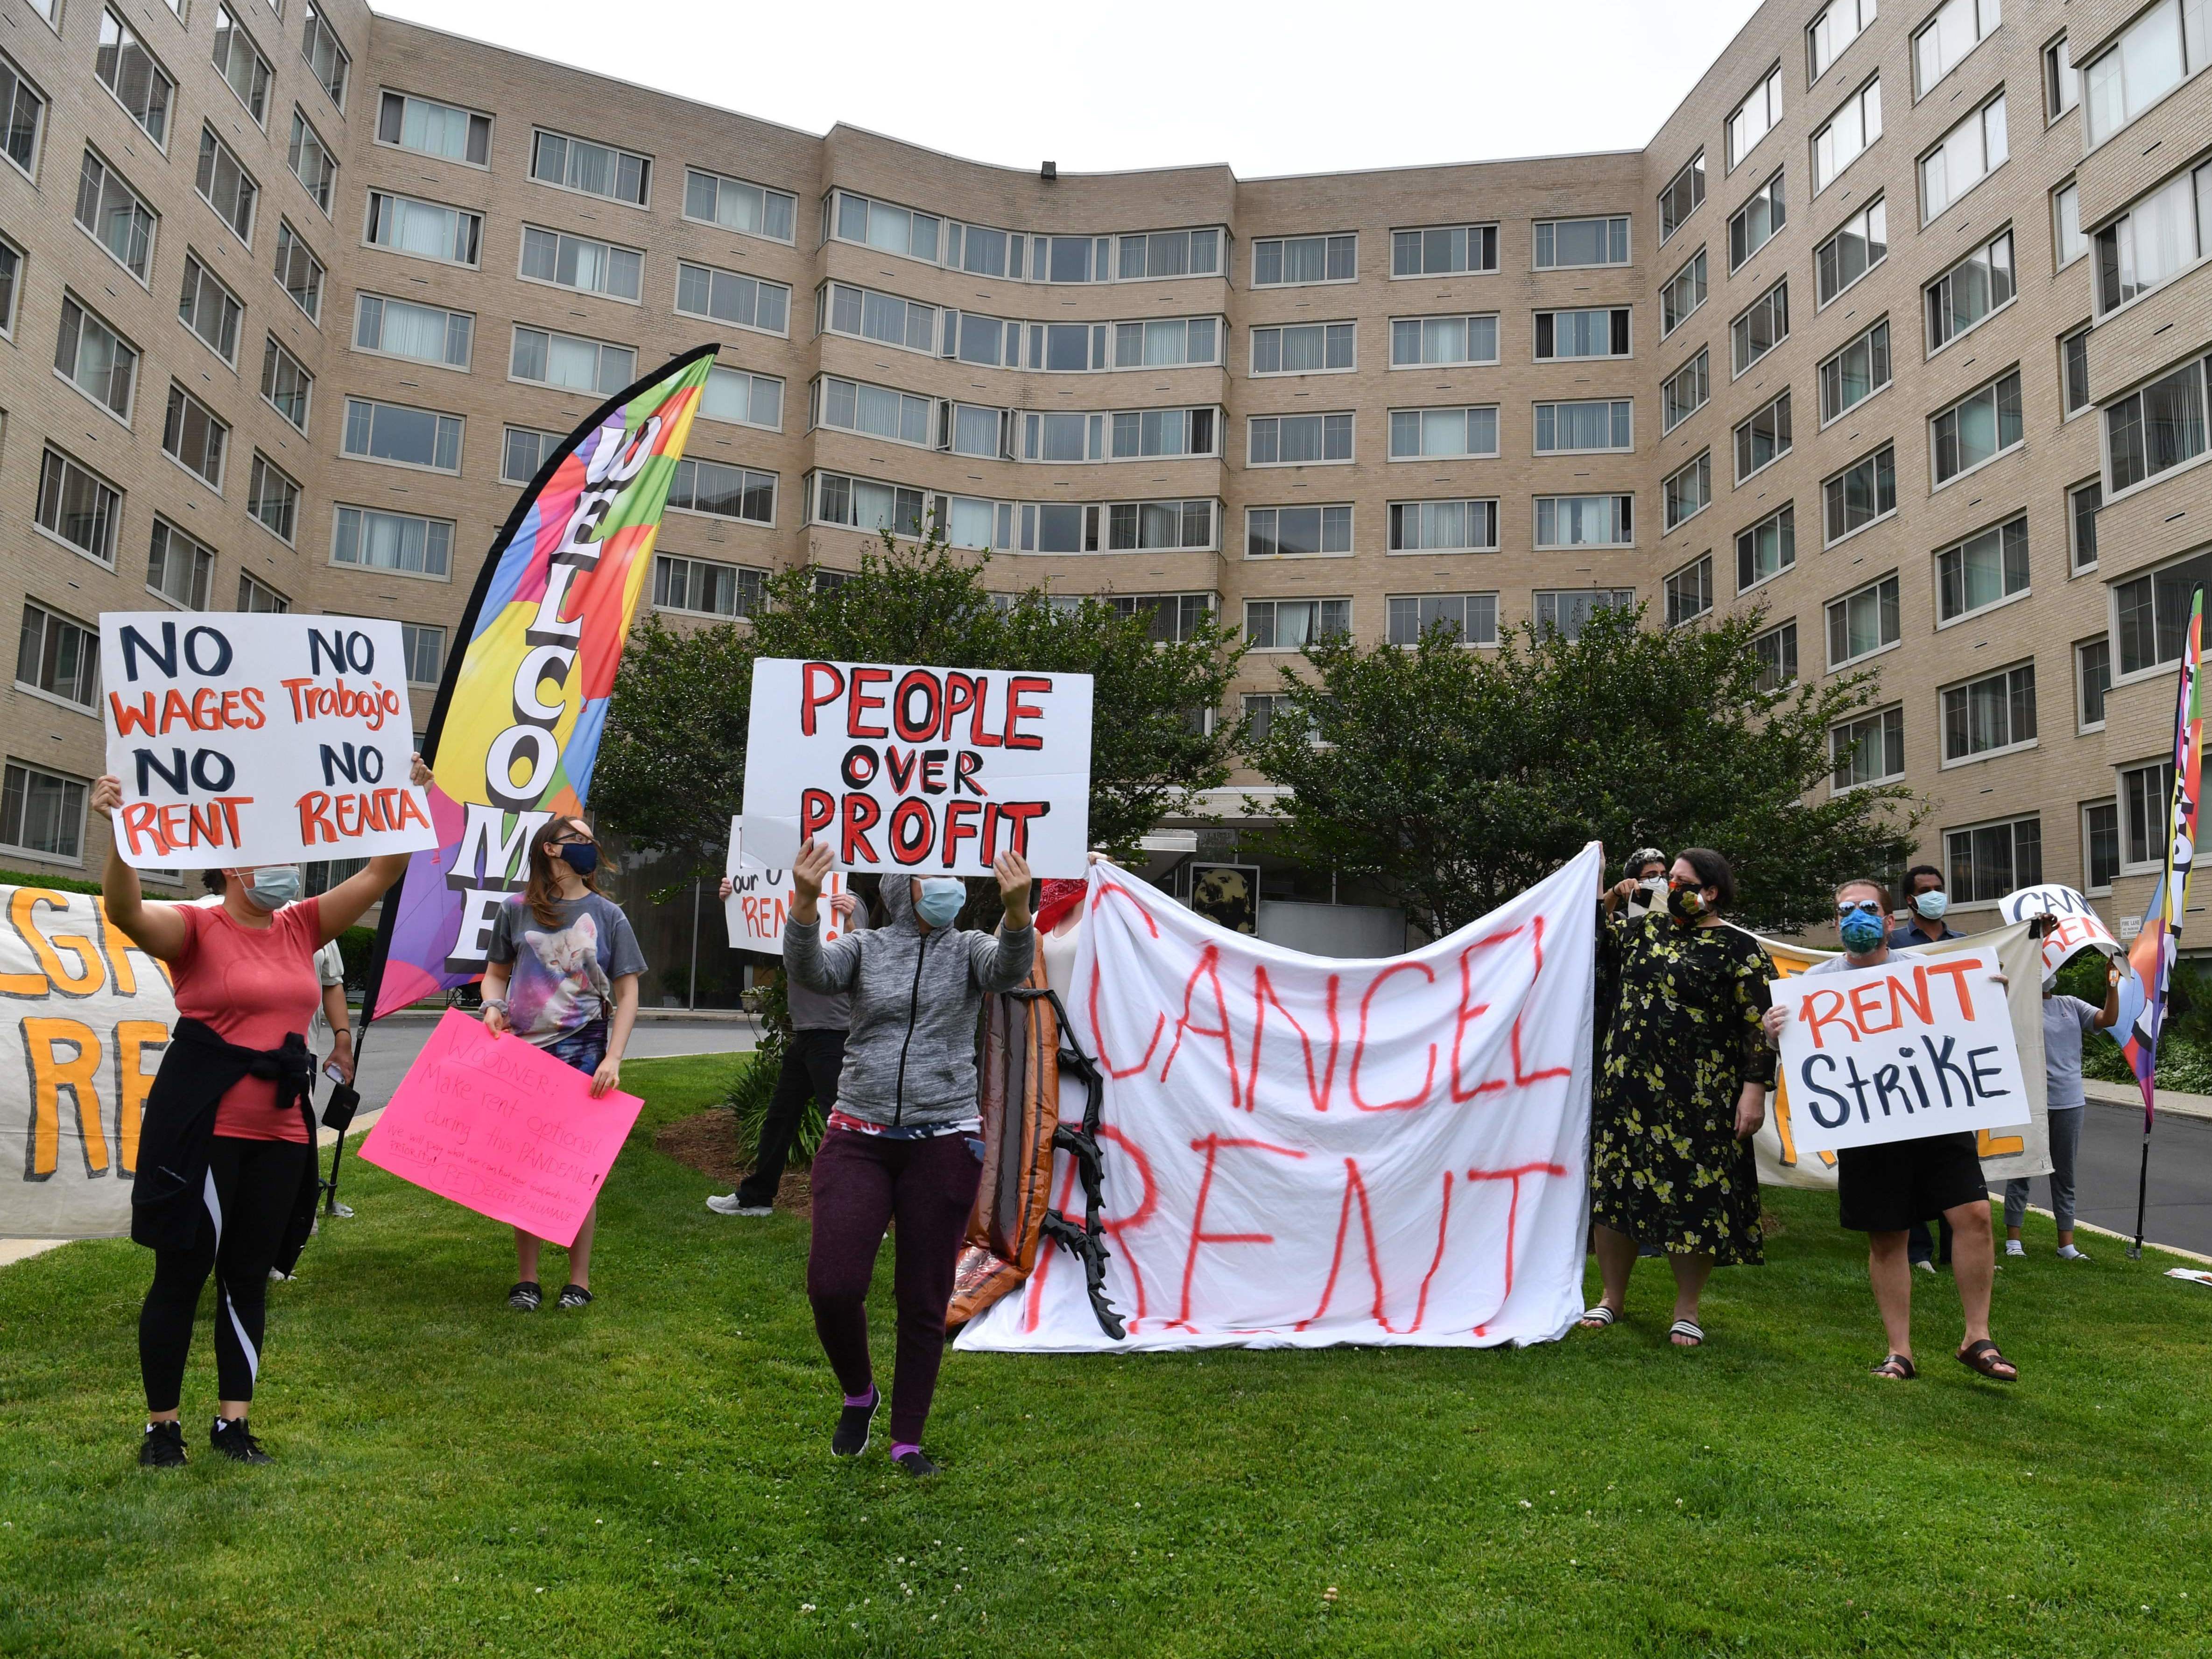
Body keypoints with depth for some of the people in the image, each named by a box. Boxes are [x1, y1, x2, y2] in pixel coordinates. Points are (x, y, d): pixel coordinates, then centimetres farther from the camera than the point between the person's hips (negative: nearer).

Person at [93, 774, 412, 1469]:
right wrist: (120, 834, -40)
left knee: (249, 1279, 12)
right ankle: (162, 1424, 21)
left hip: (279, 1134, 5)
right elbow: (126, 912, -25)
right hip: (201, 1131, -5)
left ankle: (233, 1422, 23)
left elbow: (379, 874, 6)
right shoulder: (197, 929, -6)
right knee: (180, 1277, 6)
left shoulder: (300, 928, 9)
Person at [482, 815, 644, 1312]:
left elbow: (627, 993, 2)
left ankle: (579, 1280, 13)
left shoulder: (607, 915, 3)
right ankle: (526, 1279, 18)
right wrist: (493, 1005, -5)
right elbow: (496, 972, 17)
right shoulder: (516, 910, 5)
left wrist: (613, 1058, -8)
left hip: (583, 1054, -1)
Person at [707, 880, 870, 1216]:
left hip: (833, 1034, -9)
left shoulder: (848, 903, -10)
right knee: (779, 1116, 19)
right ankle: (756, 1197, 35)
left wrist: (848, 921, -38)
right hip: (803, 1033, 9)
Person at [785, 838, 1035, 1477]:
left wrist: (1016, 908, -40)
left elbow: (1009, 968, -18)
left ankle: (907, 1440, 24)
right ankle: (858, 1393, 24)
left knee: (925, 1299, 6)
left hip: (944, 1143, 0)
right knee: (833, 1286, -7)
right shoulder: (864, 948, 3)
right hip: (858, 1138, 0)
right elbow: (810, 971, -17)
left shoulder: (969, 949, 4)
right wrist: (806, 901, -36)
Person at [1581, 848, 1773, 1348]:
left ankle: (1686, 1310, 16)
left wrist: (1755, 1089, -15)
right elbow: (1593, 947, 27)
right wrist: (1607, 905, 12)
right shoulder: (1646, 930, 12)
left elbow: (1758, 1026, -8)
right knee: (1614, 1186, 7)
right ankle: (1613, 1297, 22)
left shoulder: (1739, 949, -4)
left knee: (1694, 1197, 0)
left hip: (1698, 1097, -5)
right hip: (1627, 1086, 5)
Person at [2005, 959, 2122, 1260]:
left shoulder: (2071, 1006, 11)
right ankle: (2013, 1240, 9)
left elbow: (2109, 1019, 2)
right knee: (2022, 1170, 2)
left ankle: (2066, 1244, 17)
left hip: (2070, 1103, 5)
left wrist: (2112, 985, -8)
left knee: (2064, 1175, 11)